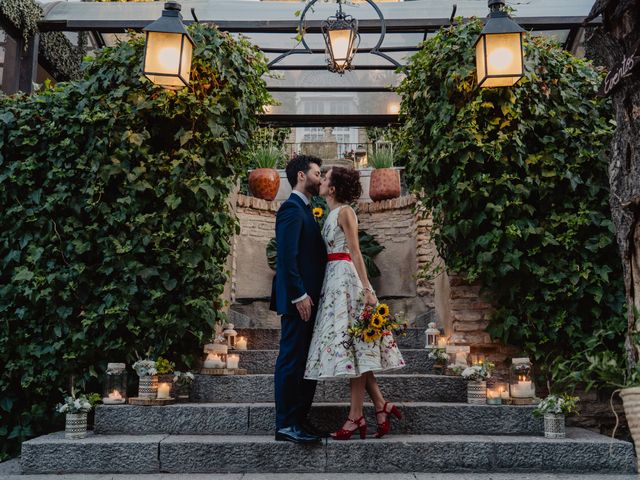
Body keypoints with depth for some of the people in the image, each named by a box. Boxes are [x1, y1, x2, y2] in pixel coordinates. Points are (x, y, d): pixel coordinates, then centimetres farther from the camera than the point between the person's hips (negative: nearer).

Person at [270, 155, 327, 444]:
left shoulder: (304, 210, 20)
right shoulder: (292, 208, -11)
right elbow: (287, 257, -19)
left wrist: (309, 295, 15)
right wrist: (299, 295, -21)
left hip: (308, 299, 10)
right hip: (298, 300, -10)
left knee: (307, 361, 13)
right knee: (292, 360, -4)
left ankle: (300, 418, 22)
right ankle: (286, 425, 4)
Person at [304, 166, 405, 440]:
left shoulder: (344, 212, -7)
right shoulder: (332, 214, 19)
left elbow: (356, 253, -14)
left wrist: (366, 289, -18)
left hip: (346, 279, -9)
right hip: (334, 280, 9)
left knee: (351, 345, -6)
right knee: (352, 348, 7)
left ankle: (356, 417, -2)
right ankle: (381, 406, 12)